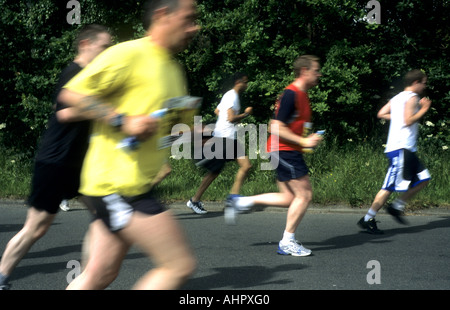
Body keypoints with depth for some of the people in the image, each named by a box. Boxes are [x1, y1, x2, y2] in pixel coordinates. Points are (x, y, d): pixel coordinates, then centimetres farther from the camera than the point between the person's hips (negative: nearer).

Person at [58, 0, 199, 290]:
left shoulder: (173, 70, 18)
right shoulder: (128, 54, -12)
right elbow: (72, 94, -14)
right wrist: (123, 120, -22)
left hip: (136, 186, 9)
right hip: (118, 186, -9)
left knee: (100, 275, 11)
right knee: (181, 265, -8)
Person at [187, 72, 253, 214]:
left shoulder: (232, 96, 17)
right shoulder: (231, 96, -14)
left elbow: (217, 110, 29)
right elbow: (232, 118, -23)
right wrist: (246, 113, -9)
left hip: (231, 138, 10)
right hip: (223, 137, -10)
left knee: (246, 165, 0)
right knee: (214, 172, -3)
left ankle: (233, 196, 3)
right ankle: (195, 201, 9)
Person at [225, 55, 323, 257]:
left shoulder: (301, 95, 16)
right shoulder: (291, 94, -16)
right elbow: (276, 128, -21)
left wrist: (308, 140, 17)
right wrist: (304, 142, -19)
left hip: (287, 152, 10)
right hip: (284, 150, -10)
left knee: (289, 198, 10)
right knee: (304, 194, -7)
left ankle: (242, 202, 15)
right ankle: (287, 243, 0)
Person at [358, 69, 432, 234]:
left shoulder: (397, 98, 17)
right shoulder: (412, 97, -9)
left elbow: (381, 113, 11)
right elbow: (408, 121, -19)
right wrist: (423, 109, -9)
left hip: (407, 149, 10)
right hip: (401, 148, -10)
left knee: (423, 178, 13)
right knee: (391, 186, -9)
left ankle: (397, 206, 16)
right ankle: (368, 219, -4)